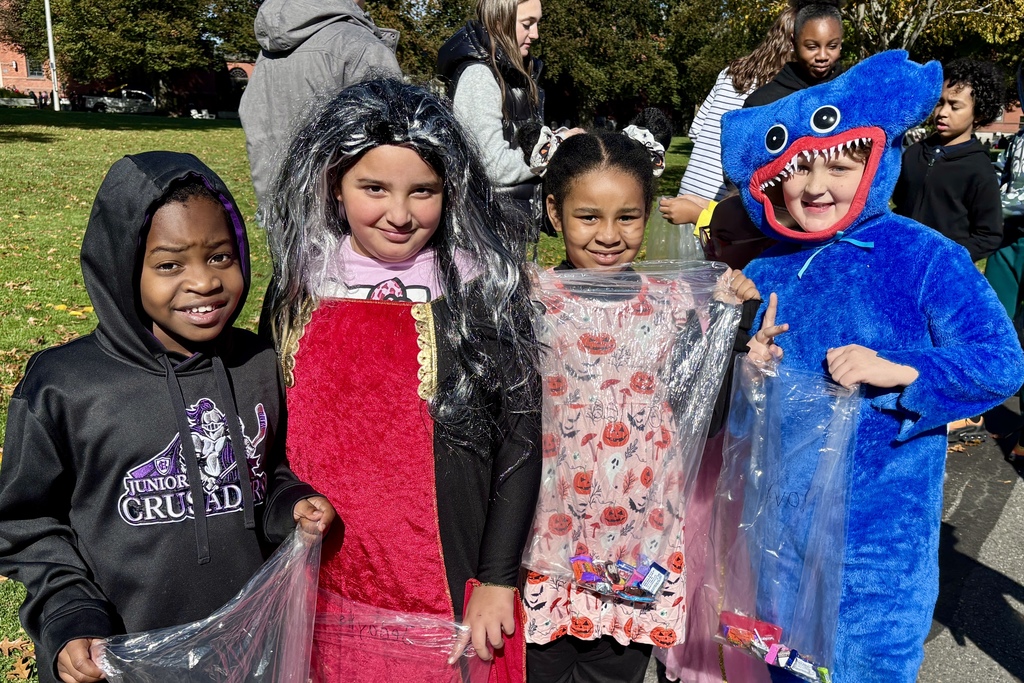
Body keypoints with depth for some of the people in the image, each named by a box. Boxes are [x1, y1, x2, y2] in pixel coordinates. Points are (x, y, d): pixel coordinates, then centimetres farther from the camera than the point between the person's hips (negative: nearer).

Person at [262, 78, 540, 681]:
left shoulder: (483, 289, -10)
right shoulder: (299, 297, -2)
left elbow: (520, 437, -8)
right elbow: (275, 441, 6)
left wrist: (498, 580, -10)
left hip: (458, 590, -2)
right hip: (328, 590, 3)